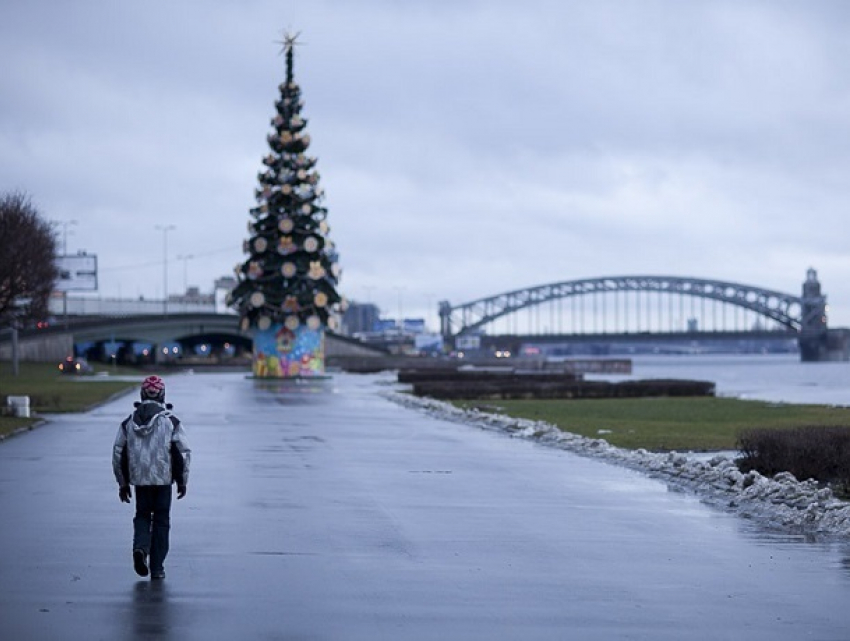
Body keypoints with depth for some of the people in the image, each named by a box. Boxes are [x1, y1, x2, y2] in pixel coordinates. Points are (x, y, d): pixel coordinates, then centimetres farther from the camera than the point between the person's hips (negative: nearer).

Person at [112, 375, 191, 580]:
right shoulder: (171, 422, -5)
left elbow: (118, 454, 5)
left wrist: (123, 483, 14)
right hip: (163, 479, -2)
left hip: (139, 480, 2)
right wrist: (182, 481, 5)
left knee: (142, 516, 17)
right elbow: (184, 453, -6)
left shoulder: (129, 422, 2)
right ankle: (157, 568, 8)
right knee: (161, 521, 8)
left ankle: (140, 548, -12)